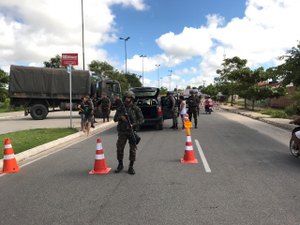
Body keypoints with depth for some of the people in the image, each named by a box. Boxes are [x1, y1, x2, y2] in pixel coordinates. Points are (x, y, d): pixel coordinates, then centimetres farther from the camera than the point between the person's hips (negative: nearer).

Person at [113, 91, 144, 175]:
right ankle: (120, 165, 22)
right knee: (119, 149, 3)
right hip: (122, 132, 2)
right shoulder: (120, 108, 6)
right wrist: (120, 117, -15)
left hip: (132, 131, -2)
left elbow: (141, 119, -3)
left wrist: (134, 124, -18)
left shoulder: (136, 109, -1)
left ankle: (131, 167, 13)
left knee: (133, 149, 0)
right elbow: (115, 119, 7)